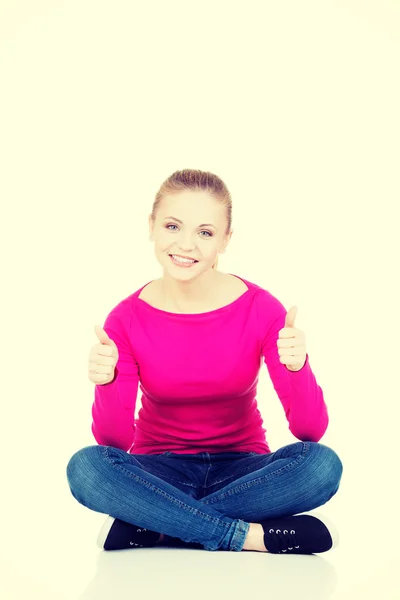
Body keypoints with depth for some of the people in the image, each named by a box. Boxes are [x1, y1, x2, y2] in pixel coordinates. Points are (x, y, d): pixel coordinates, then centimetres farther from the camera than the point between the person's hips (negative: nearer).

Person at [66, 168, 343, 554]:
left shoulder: (261, 309, -11)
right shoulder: (127, 320, -9)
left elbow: (310, 430, -15)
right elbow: (115, 441, -12)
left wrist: (297, 368, -35)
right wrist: (106, 386, -31)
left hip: (241, 469, 0)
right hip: (159, 473, 0)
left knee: (322, 464, -29)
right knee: (85, 467, -30)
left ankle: (150, 528, -23)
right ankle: (252, 536, -25)